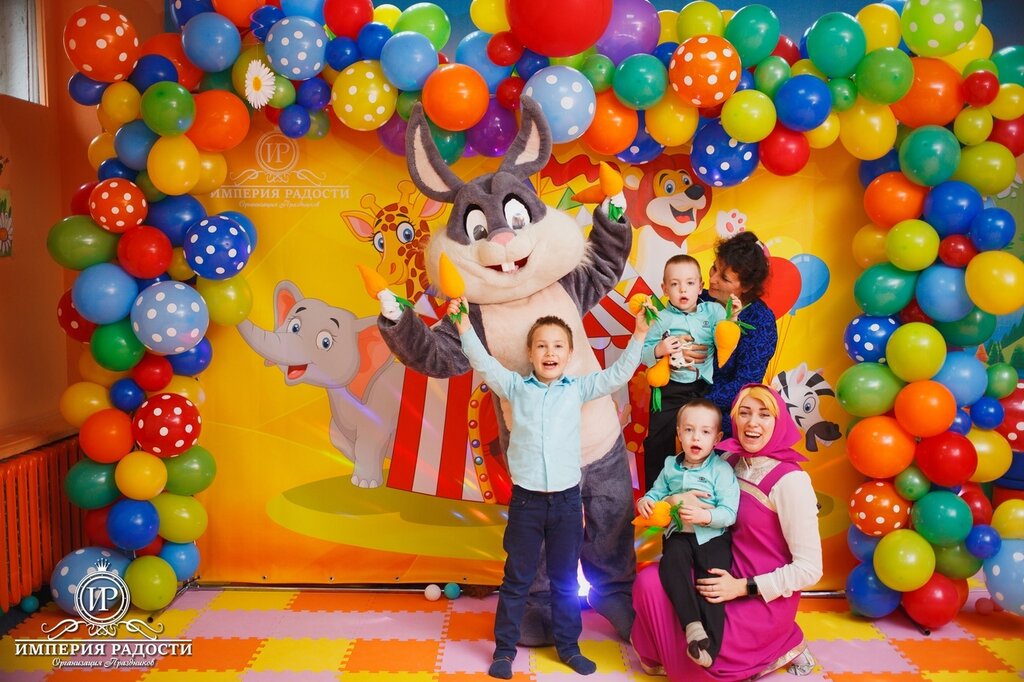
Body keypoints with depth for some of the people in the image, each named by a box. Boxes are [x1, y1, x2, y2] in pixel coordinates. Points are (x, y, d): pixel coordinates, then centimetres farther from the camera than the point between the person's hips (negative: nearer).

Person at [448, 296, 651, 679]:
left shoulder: (578, 389, 3)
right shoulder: (516, 387, 1)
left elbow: (617, 375, -2)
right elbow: (484, 364, -7)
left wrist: (638, 336, -12)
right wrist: (465, 328, -18)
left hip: (566, 499, 1)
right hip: (526, 499, -1)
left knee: (566, 579, 15)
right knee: (517, 579, 9)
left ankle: (568, 646, 29)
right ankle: (504, 648, 21)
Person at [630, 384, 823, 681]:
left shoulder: (789, 481, -19)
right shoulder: (732, 463, 1)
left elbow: (809, 569, -18)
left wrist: (744, 587, -17)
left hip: (765, 599, -6)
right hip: (730, 577, 6)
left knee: (692, 654, -14)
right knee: (650, 582, -13)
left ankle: (779, 650, 5)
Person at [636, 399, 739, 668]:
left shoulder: (721, 470, -5)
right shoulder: (671, 467, 11)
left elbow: (729, 513, -11)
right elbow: (657, 492, 19)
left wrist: (703, 516, -28)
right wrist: (645, 501, -5)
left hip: (712, 537, -3)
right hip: (678, 535, 3)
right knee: (671, 562, -28)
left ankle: (709, 647, -15)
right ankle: (693, 625, -31)